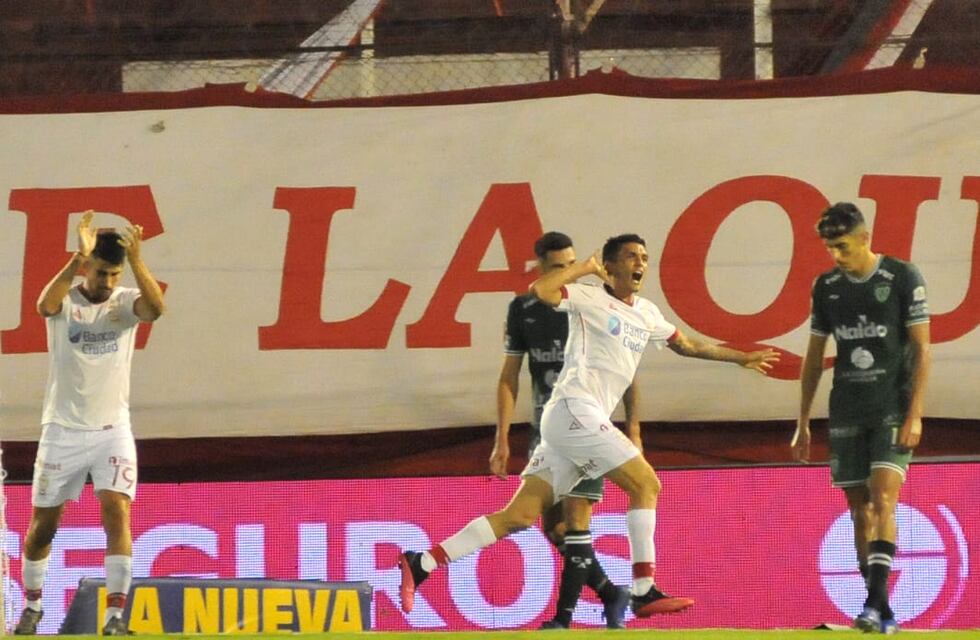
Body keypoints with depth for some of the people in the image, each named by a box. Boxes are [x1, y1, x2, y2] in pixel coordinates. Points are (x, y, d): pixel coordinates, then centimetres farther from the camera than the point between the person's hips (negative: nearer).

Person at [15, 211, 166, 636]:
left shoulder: (125, 302, -1)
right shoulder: (66, 302, -5)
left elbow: (156, 307, -24)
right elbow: (46, 304, -30)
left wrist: (135, 259, -37)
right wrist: (78, 257, -42)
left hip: (111, 430, 0)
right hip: (62, 429, 0)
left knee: (117, 510, -17)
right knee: (43, 524, 7)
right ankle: (32, 605, 29)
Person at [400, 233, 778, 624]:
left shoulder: (646, 315, 23)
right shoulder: (590, 299, -1)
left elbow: (687, 345, 37)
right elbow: (540, 290, -17)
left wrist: (741, 358, 40)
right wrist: (586, 267, -9)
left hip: (588, 422, 8)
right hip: (573, 410, -8)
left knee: (522, 514, 0)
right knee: (646, 485, -11)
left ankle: (421, 564, -3)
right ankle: (644, 593, -12)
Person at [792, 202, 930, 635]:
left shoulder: (903, 278, -5)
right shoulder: (826, 287, 8)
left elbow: (921, 349, -6)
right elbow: (814, 358, 15)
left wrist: (914, 415, -13)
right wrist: (802, 423, 14)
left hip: (893, 409, -5)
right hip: (847, 414, 5)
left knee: (882, 500, -18)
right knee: (859, 509, 3)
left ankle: (876, 603, -23)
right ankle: (881, 613, 8)